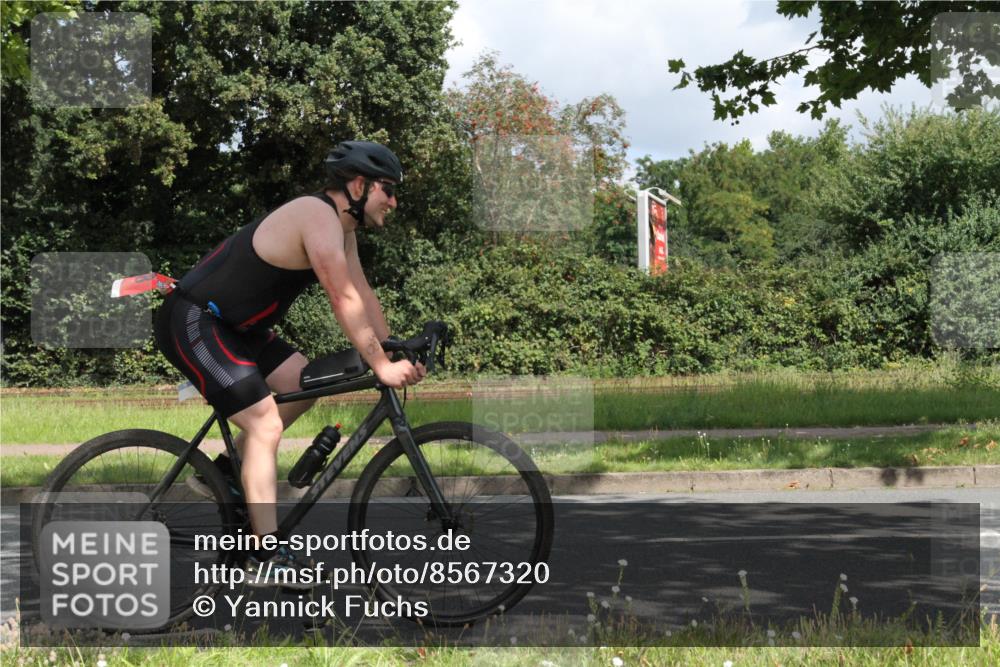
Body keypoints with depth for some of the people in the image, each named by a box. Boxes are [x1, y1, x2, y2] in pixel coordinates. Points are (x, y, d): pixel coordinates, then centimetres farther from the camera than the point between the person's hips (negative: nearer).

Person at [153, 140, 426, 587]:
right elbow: (345, 301, -25)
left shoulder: (340, 226, 11)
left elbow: (362, 294, 11)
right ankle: (269, 558, -16)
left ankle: (224, 473, 16)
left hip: (231, 326, 11)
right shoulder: (319, 217, -20)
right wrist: (381, 366, -22)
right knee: (265, 424, -16)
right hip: (191, 323, -11)